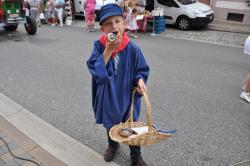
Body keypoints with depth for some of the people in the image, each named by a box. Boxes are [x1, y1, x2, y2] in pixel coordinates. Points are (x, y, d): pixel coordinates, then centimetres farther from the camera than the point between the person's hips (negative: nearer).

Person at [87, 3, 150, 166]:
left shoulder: (133, 49, -19)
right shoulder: (99, 46, -17)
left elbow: (141, 70, -7)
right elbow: (95, 71, -26)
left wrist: (140, 80, -28)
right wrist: (108, 50, -32)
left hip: (127, 96, -1)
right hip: (108, 96, 2)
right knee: (110, 124, 26)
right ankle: (113, 146, 58)